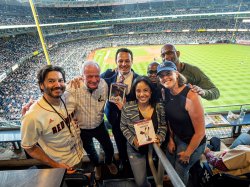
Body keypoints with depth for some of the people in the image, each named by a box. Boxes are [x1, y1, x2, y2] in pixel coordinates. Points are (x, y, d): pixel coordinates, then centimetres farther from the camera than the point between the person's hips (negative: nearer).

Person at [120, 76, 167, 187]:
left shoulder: (159, 107, -12)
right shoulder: (127, 108, -18)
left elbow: (163, 125, 0)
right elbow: (123, 126, -7)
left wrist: (160, 137, -16)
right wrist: (133, 139, -18)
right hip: (135, 148, -2)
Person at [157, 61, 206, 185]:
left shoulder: (190, 96, -32)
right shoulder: (166, 92, -11)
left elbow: (200, 132, -24)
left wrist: (188, 153, -12)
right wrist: (170, 139, 5)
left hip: (192, 142, -6)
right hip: (175, 136, 6)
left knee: (180, 171, 16)